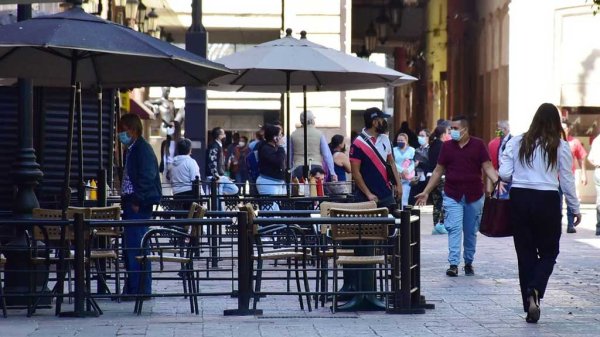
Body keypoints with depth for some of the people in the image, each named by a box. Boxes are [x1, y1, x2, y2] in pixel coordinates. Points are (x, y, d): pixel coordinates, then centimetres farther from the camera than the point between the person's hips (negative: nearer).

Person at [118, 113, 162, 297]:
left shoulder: (143, 149, -11)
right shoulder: (131, 149, 18)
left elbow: (147, 177, -18)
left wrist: (137, 201, -19)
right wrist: (125, 200, 17)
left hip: (139, 205, -10)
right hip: (131, 203, 10)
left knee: (136, 246, -10)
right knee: (129, 246, 11)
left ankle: (140, 289, -8)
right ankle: (131, 289, 16)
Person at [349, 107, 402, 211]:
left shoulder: (384, 139, 9)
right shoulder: (358, 144, -11)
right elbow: (355, 172, -11)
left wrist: (398, 184, 9)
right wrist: (368, 194, -14)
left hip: (387, 195, 6)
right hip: (367, 198, -6)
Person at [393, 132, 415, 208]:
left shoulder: (411, 150, 10)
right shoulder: (394, 150, 13)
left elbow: (413, 163, 1)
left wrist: (407, 171, -17)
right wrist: (402, 170, -14)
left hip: (407, 177, -1)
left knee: (404, 198, -9)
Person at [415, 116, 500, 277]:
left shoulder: (478, 145, -1)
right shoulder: (447, 146, 5)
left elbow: (488, 167, -3)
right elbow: (438, 171, 10)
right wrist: (426, 192, 8)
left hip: (474, 196, 0)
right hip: (452, 196, 0)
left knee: (471, 232, 9)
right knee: (454, 229, -10)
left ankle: (469, 263, 21)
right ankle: (453, 264, -14)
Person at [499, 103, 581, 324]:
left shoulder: (517, 143, 2)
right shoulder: (560, 147, -2)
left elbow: (504, 174, 0)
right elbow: (567, 181, 1)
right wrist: (575, 208, 12)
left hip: (520, 198, 2)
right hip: (547, 200, -2)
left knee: (525, 253, 10)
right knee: (548, 252, 10)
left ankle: (530, 308, 11)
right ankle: (535, 291, -17)